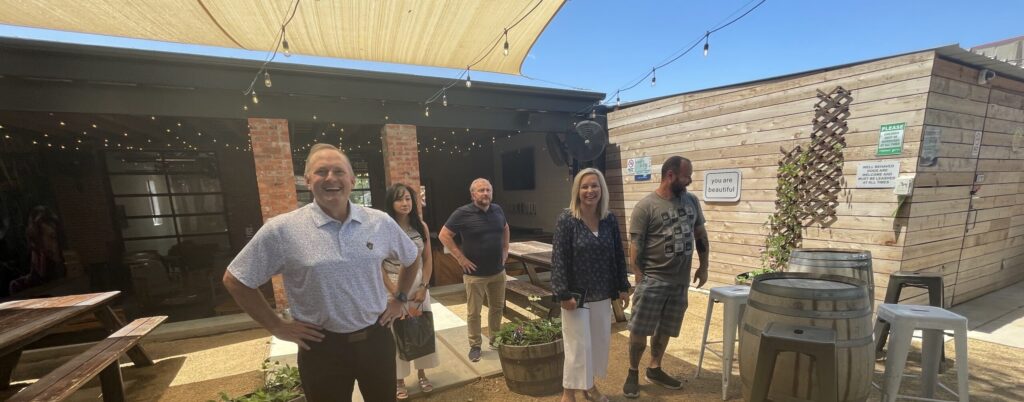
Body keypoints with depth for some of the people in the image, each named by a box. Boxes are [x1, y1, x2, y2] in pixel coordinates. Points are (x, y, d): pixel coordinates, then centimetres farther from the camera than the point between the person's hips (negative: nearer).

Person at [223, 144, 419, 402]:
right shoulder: (282, 230, -12)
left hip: (376, 339, 3)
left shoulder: (380, 223, -5)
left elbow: (411, 259, 11)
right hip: (322, 348, -2)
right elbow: (235, 280, -1)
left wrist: (400, 300, 7)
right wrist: (277, 327, -3)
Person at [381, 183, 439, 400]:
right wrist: (395, 292, -13)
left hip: (419, 284, 3)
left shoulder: (421, 226, -1)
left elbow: (428, 260, 3)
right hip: (393, 286, -3)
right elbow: (378, 265, -11)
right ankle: (399, 379, 26)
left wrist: (424, 287, -6)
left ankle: (421, 373, 32)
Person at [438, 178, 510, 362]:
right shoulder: (463, 213, -13)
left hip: (498, 271, 5)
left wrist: (505, 249, 11)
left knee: (497, 308, 16)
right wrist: (460, 258, -13)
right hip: (475, 274, -5)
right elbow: (444, 235, -11)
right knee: (474, 312, 6)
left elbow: (505, 229, 21)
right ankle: (475, 346, 23)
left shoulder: (498, 210, 2)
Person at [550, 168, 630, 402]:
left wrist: (623, 287, 7)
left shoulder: (610, 220, 0)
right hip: (577, 295, -5)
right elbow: (558, 260, -14)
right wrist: (563, 294, -17)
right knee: (578, 345, 5)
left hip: (602, 295, 5)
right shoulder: (566, 220, -14)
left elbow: (618, 256, 7)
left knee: (599, 342, 17)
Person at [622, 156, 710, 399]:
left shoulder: (692, 201, 6)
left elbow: (700, 235, 16)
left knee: (665, 329, 17)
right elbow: (635, 247, -12)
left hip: (680, 280, 6)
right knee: (639, 330, 3)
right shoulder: (646, 206, -12)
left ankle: (654, 369, 35)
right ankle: (633, 373, 23)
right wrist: (639, 282, -14)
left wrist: (703, 267, 14)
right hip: (653, 279, -5)